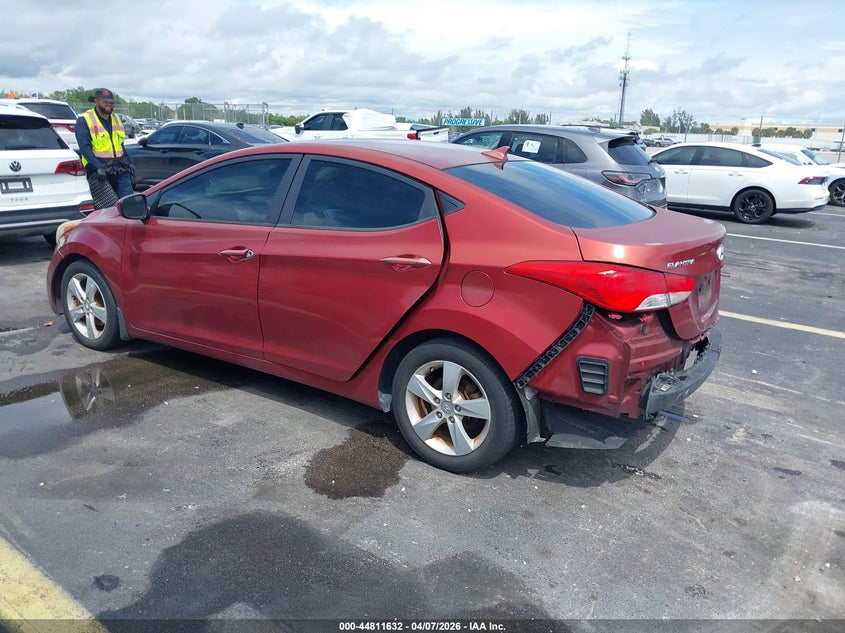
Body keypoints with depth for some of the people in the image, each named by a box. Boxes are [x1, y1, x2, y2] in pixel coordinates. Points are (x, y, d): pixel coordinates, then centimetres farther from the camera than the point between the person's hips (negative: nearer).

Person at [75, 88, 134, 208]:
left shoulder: (115, 118, 18)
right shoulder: (84, 120, -3)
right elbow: (85, 147, -13)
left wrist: (129, 162, 16)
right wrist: (98, 167, -23)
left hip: (120, 169, 6)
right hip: (99, 170, -6)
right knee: (107, 207, -7)